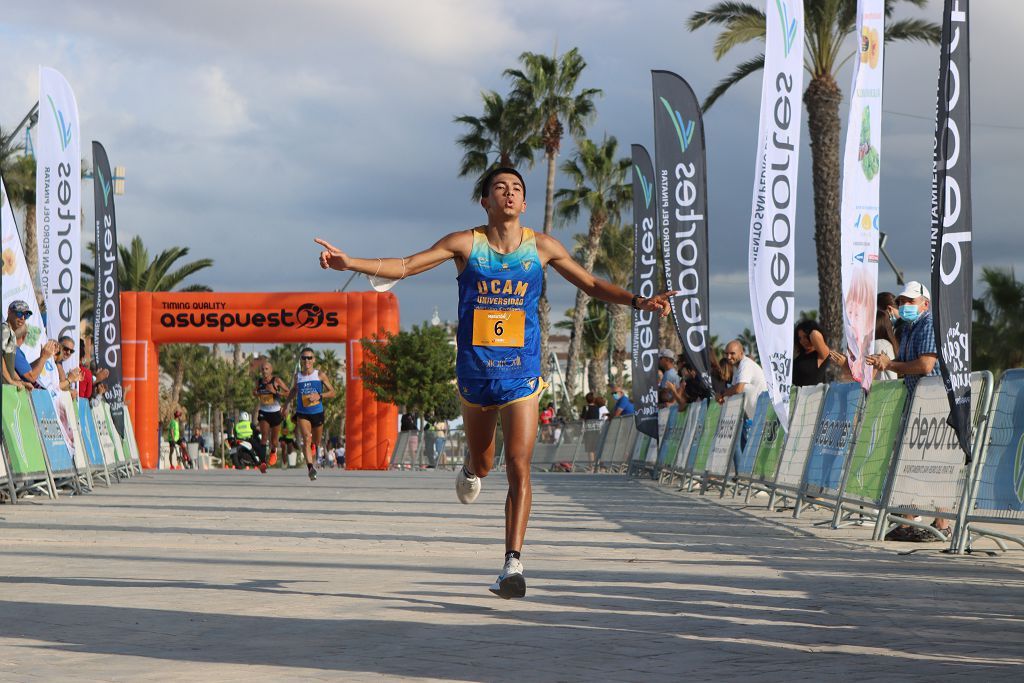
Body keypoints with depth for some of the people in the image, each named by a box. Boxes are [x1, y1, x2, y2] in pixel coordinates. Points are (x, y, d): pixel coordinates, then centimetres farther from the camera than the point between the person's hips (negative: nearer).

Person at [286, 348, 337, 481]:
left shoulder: (320, 375, -4)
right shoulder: (298, 376, 1)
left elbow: (332, 392, -2)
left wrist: (319, 396, -17)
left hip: (317, 413, 1)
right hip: (302, 413, -1)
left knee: (316, 442, 16)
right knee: (306, 439, -23)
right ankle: (310, 467, -31)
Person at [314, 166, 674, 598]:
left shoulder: (541, 247, 2)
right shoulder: (465, 244, -2)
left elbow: (592, 286, 10)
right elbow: (404, 267, -2)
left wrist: (638, 302, -4)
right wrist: (350, 263, -13)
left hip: (522, 374, -1)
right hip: (476, 373, 1)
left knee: (518, 467, -14)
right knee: (482, 463, 17)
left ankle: (513, 564, -16)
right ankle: (471, 472, 56)